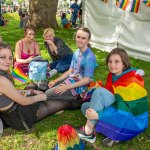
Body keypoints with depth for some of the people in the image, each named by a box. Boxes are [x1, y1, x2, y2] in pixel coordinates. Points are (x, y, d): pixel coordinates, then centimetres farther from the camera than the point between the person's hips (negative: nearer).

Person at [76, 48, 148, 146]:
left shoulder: (131, 83, -22)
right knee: (85, 106, 5)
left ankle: (88, 132, -13)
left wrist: (98, 115, -30)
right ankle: (114, 134, -6)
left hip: (132, 121, -9)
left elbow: (123, 112, -27)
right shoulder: (113, 76, 4)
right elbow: (105, 98, 12)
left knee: (100, 92, -23)